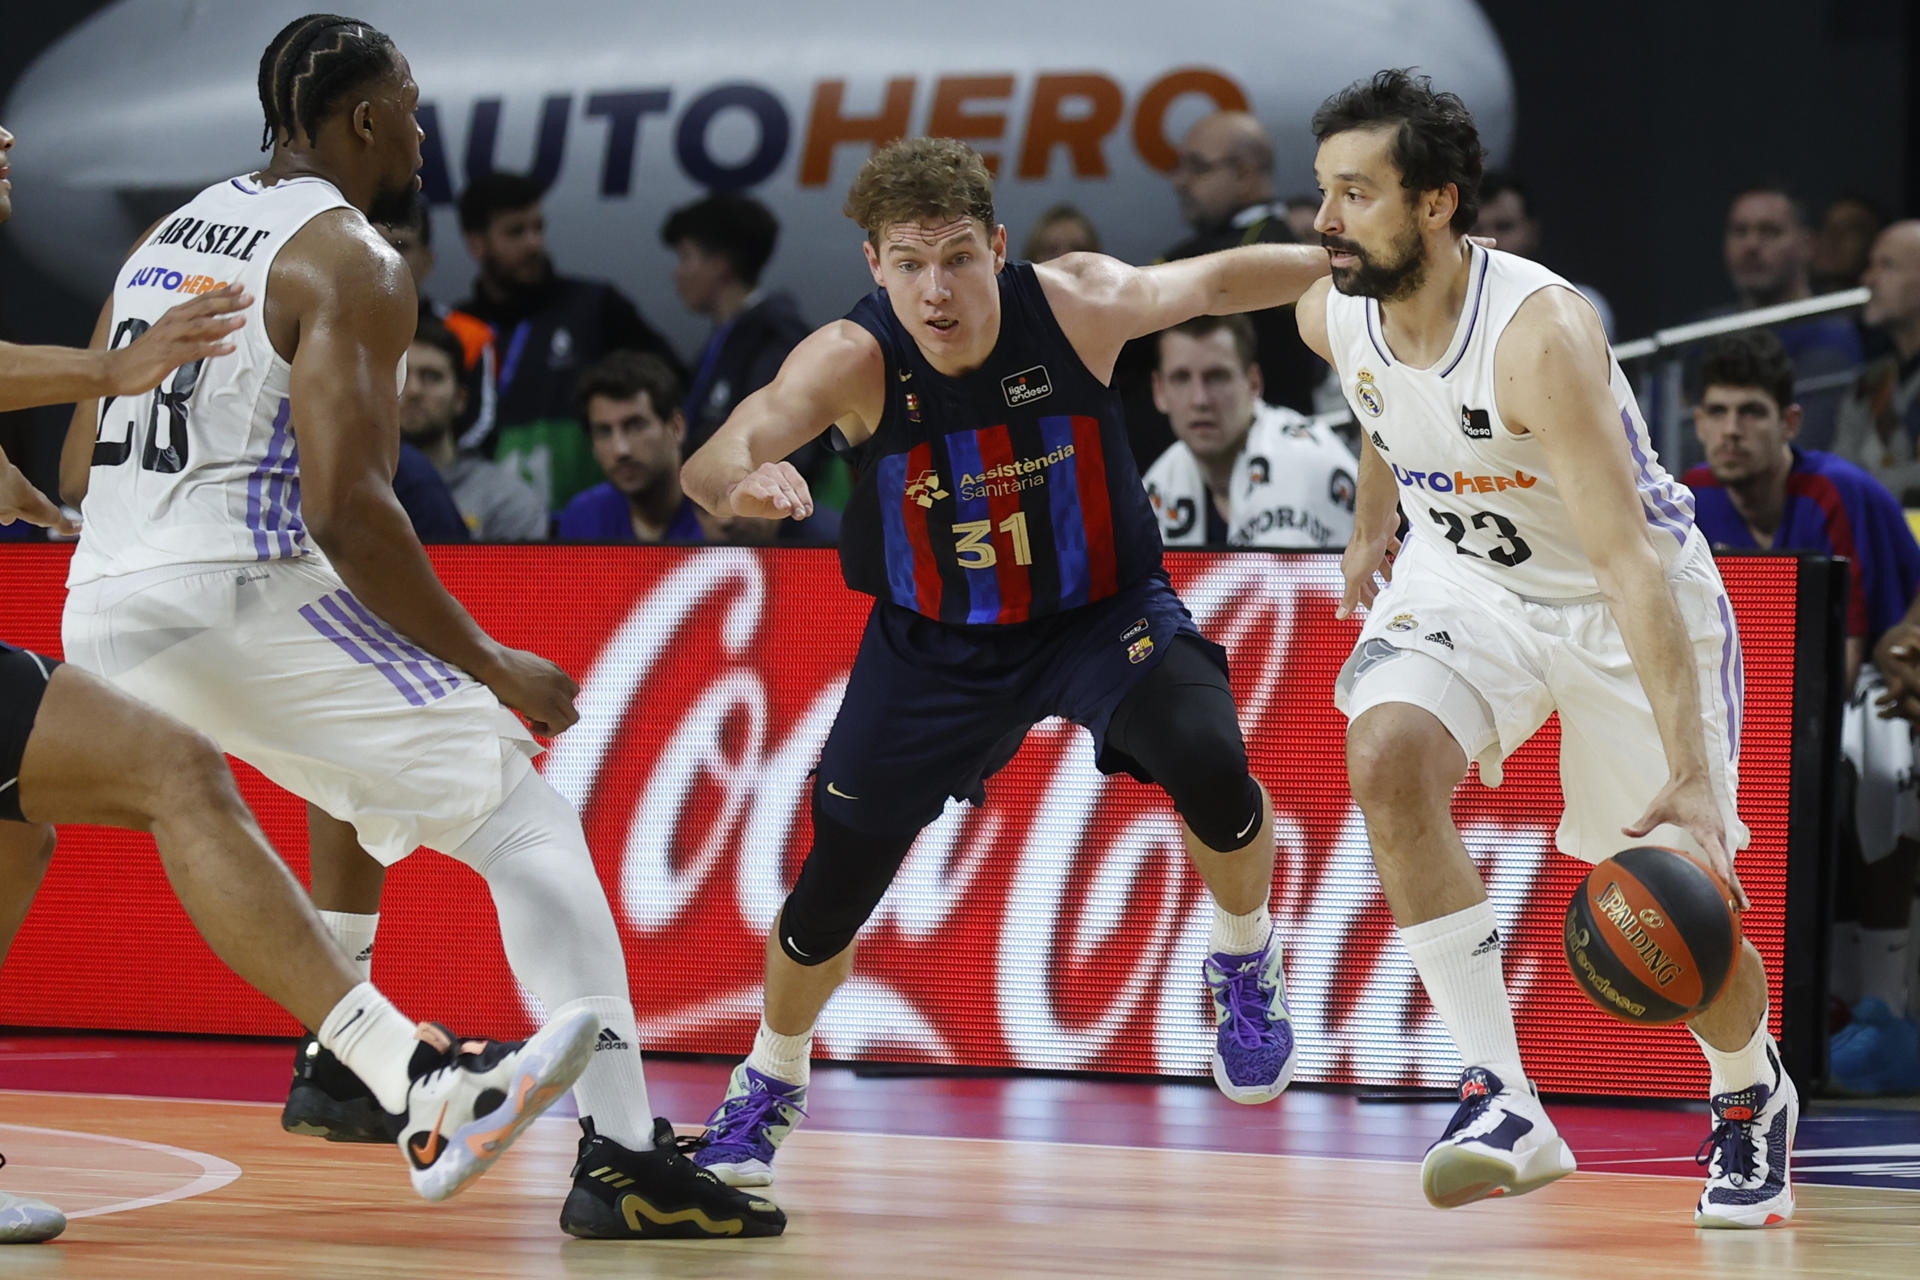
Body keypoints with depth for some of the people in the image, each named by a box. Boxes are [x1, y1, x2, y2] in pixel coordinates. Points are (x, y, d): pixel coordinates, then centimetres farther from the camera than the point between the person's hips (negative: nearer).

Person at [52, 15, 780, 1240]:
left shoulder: (167, 236, 17)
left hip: (102, 612, 8)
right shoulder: (352, 263, -7)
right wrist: (492, 669, -10)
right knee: (524, 818, -2)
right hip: (248, 601, -8)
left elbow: (78, 470, 20)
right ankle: (623, 1159, -15)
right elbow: (346, 507, -18)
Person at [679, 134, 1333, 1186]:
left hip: (1101, 610, 0)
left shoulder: (1073, 304, -22)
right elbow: (714, 461, -41)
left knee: (1208, 766, -28)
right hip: (934, 640, 1)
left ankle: (1243, 967, 4)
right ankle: (769, 1086, 32)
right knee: (834, 887, 2)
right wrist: (743, 480, -64)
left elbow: (1220, 280, -4)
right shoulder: (853, 360, -26)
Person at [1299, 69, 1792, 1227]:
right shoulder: (1334, 317, -14)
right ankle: (1506, 1107, -24)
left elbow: (1631, 567, -41)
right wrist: (1374, 519, 27)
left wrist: (1691, 777, -48)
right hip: (1464, 580, 5)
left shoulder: (1540, 336, -35)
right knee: (1387, 760, -26)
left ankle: (1753, 1095, 35)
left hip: (1621, 604, -5)